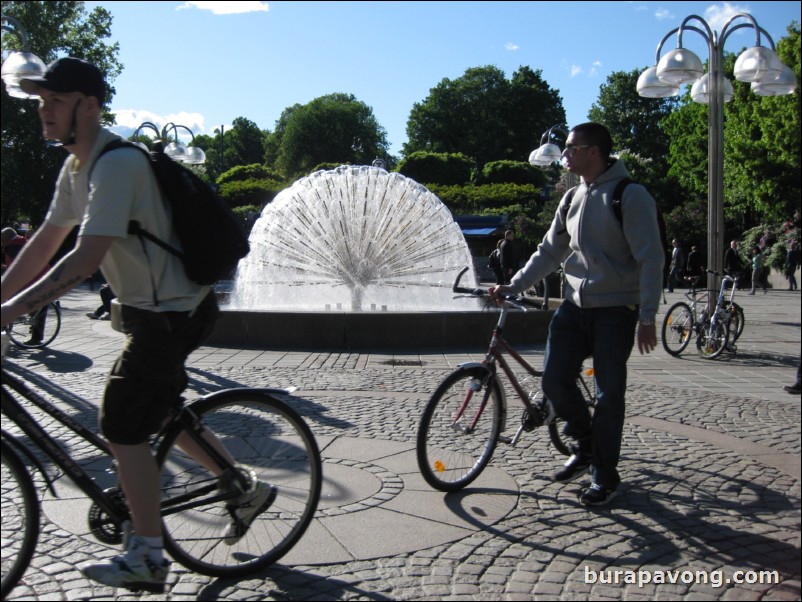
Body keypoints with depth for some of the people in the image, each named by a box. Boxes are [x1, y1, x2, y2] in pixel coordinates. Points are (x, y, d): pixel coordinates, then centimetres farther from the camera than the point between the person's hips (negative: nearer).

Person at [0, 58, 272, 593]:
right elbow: (45, 242, 13)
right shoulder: (76, 167, 9)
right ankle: (247, 490, 33)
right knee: (160, 414, 19)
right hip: (154, 309, 10)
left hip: (173, 313, -10)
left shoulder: (117, 164, -22)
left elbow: (85, 260, -30)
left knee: (123, 427, -5)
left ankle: (146, 559, 10)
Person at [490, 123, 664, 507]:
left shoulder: (630, 195, -10)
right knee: (554, 379, -3)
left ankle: (605, 475, 17)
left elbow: (651, 259, -12)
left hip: (615, 309, -6)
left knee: (609, 393, 1)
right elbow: (550, 251, 16)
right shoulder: (572, 199, 11)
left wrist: (647, 317, -16)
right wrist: (514, 285, 8)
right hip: (574, 304, 6)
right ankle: (585, 446, 23)